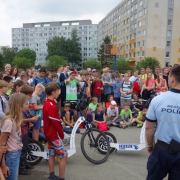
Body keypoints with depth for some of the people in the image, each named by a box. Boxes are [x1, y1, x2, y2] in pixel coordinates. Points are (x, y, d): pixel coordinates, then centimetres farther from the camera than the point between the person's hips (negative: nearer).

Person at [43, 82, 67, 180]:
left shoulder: (46, 103, 7)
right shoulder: (52, 106, -24)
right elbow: (56, 123, -23)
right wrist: (62, 134, -9)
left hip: (50, 134, 10)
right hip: (55, 135, -10)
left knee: (52, 155, 17)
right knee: (64, 156, -1)